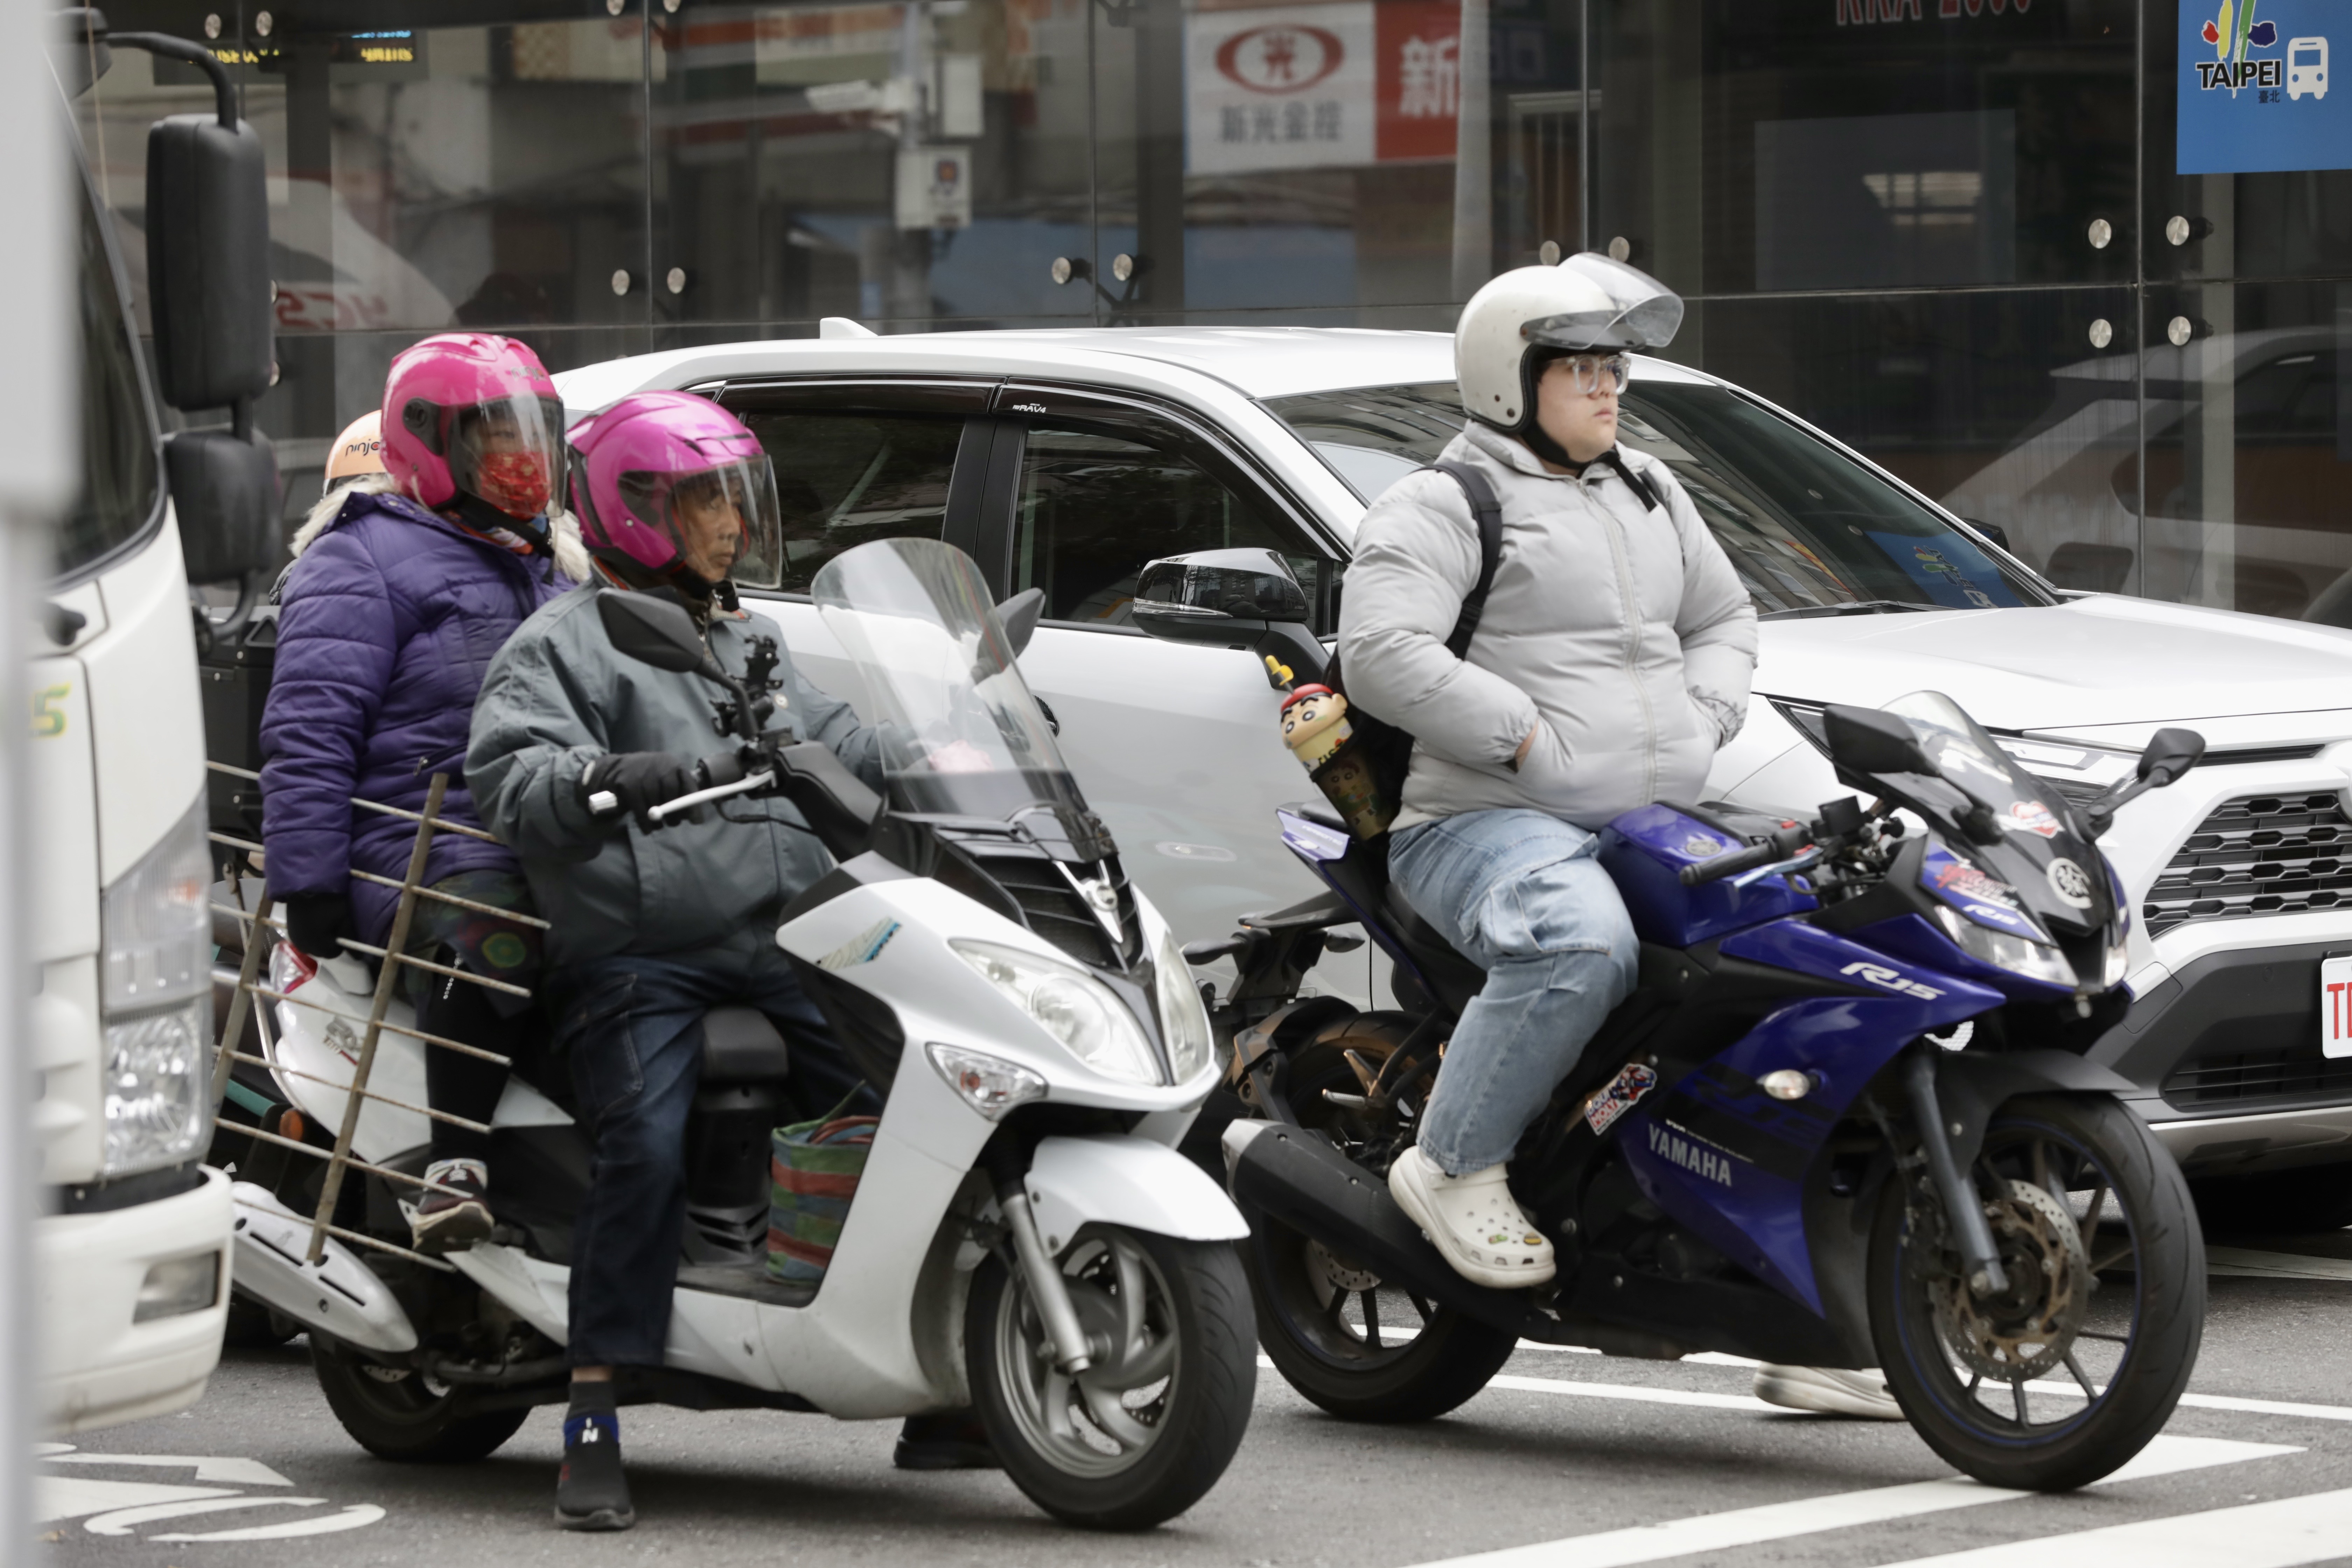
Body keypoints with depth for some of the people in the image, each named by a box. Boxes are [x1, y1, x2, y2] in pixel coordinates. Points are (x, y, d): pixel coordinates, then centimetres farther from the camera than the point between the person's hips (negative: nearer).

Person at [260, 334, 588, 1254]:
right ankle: (457, 1169, -34)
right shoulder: (365, 559, 3)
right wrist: (307, 882, -15)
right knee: (487, 930, -40)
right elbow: (308, 728, -7)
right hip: (427, 845, -8)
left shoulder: (552, 566, 29)